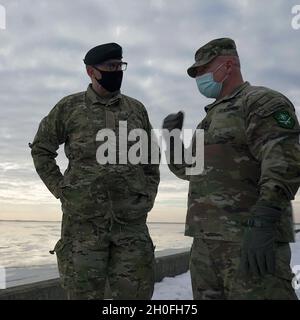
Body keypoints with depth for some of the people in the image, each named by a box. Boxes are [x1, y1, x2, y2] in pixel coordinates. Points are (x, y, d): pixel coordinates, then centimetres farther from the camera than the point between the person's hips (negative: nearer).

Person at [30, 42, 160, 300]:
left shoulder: (137, 109, 11)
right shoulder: (69, 107, 3)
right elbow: (41, 149, 10)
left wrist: (149, 195, 8)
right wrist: (61, 189, 1)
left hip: (132, 219, 3)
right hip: (83, 219, -2)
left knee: (136, 291, 6)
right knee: (85, 290, 5)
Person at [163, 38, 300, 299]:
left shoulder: (261, 101, -3)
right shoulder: (213, 116, 24)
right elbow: (188, 169, 31)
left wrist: (261, 221, -28)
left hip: (248, 240, -9)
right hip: (206, 240, 9)